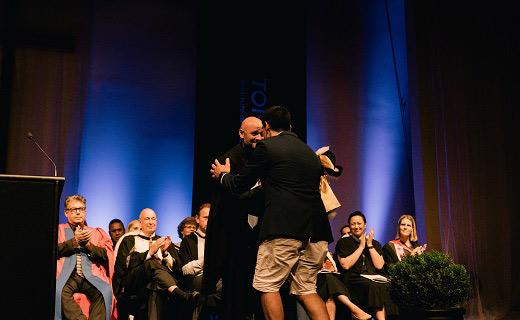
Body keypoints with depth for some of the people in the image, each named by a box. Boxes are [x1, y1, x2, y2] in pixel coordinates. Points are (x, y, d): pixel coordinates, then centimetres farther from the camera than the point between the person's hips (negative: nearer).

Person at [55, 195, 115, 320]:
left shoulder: (97, 233, 24)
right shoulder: (59, 229, 22)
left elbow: (106, 254, 9)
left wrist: (88, 244, -3)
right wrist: (75, 241, -6)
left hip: (91, 275, 1)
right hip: (67, 275, -1)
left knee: (106, 291, -30)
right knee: (58, 290, -35)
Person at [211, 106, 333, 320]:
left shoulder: (267, 146, 1)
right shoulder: (310, 152, 21)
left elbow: (240, 185, 6)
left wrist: (223, 175, 29)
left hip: (284, 229, -7)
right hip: (316, 231, 7)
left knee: (267, 286, 4)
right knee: (305, 289, 15)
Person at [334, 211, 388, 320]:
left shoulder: (375, 244, 20)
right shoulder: (343, 243, 11)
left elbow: (379, 265, 5)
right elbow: (345, 265, -5)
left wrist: (370, 245, 2)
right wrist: (361, 246, 0)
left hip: (374, 279, 3)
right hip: (353, 282, -3)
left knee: (385, 285, -33)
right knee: (374, 286, -34)